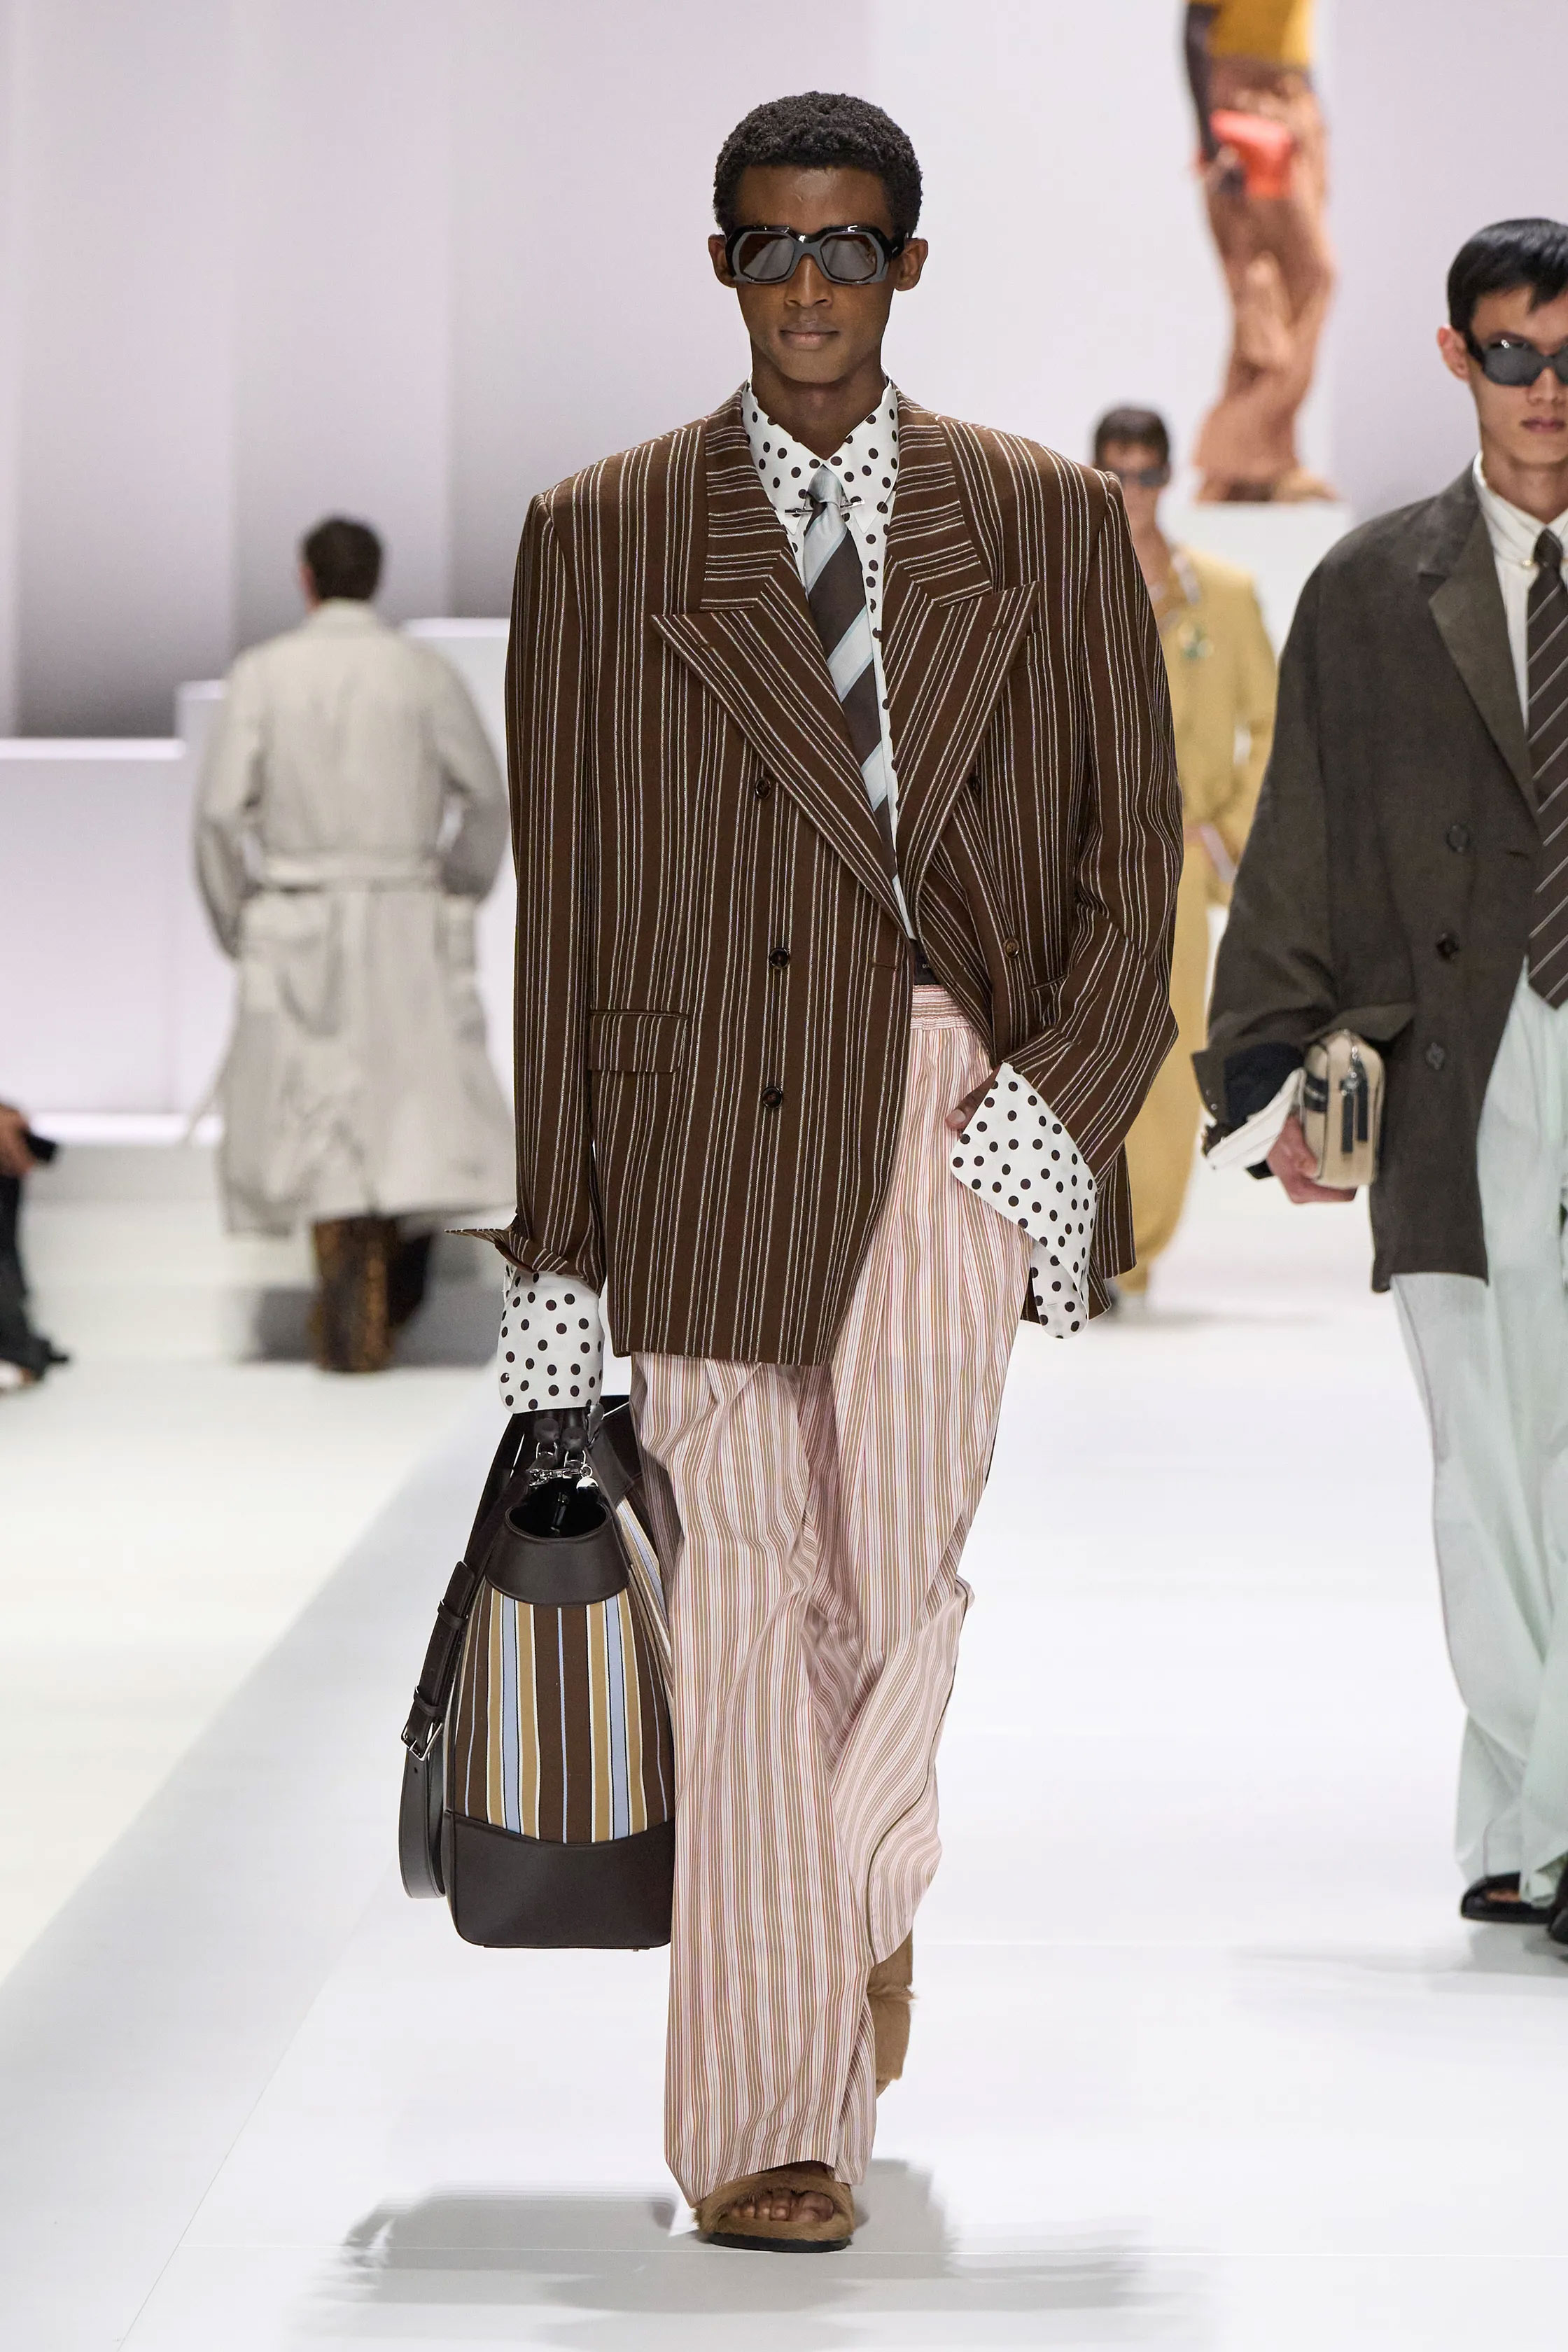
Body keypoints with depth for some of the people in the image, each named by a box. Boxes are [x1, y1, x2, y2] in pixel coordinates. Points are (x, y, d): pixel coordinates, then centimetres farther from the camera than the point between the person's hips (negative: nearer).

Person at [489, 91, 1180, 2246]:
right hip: (710, 1117, -1)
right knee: (742, 1605, -2)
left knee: (899, 1582, -1)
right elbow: (566, 900, 5)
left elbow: (1134, 848, 10)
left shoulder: (1048, 522, 10)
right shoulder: (605, 537, 6)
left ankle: (858, 1903, 32)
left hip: (954, 1112, 1)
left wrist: (1070, 1091, -6)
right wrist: (559, 1238, 2)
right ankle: (771, 2124, 5)